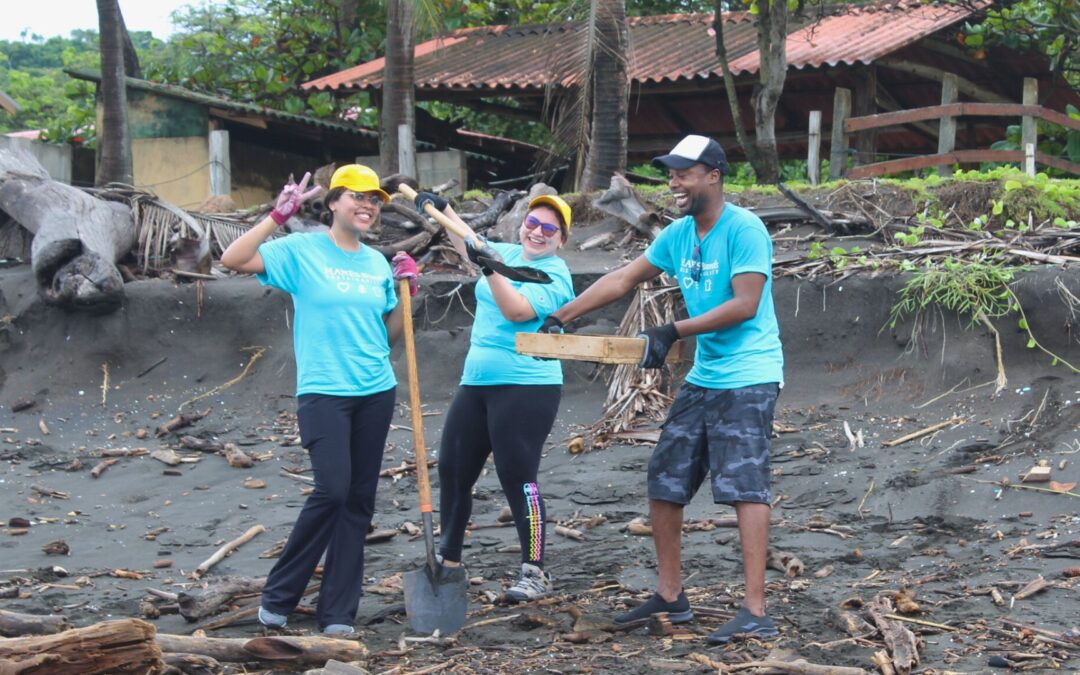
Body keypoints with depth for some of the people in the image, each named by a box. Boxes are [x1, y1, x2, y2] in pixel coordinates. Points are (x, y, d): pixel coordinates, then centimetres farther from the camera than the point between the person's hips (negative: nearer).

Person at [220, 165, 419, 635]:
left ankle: (337, 614, 12)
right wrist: (278, 216, -16)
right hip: (323, 392, -6)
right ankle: (278, 596, -1)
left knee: (359, 500, 5)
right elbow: (233, 260, -14)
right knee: (332, 490, -18)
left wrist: (406, 292, 3)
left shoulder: (378, 263, 12)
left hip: (376, 393, 6)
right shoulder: (301, 250, -3)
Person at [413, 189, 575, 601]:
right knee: (452, 471, 11)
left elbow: (518, 310, -26)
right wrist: (444, 211, 26)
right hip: (477, 383, 8)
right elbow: (469, 247, 33)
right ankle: (448, 560, 25)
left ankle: (535, 574, -4)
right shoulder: (508, 254, 13)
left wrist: (491, 268, -32)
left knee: (518, 479, -11)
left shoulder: (554, 275, -10)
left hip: (526, 388, -8)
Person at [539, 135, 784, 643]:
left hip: (748, 378, -9)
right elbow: (623, 280, 17)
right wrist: (562, 316, 13)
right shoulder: (678, 234, 10)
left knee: (744, 486, -15)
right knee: (663, 482, 10)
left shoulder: (744, 229, -14)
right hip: (702, 378, 9)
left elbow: (744, 305, -21)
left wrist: (673, 332, -20)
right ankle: (670, 597, 21)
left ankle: (755, 612, -17)